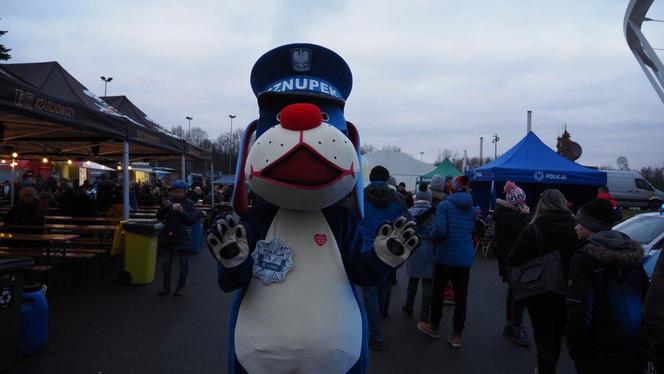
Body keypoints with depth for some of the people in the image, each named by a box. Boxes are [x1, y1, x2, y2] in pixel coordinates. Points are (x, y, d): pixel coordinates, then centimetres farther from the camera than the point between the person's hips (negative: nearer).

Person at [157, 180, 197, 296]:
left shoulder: (189, 204, -3)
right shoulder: (168, 201, 5)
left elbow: (193, 220, -11)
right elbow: (159, 217, 3)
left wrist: (182, 212, -26)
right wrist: (164, 207, -15)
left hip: (183, 238, -3)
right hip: (168, 236, 3)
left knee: (184, 263, 5)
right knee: (166, 263, 8)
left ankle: (180, 287, 17)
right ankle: (166, 286, 21)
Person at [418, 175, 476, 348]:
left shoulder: (444, 205, -12)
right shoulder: (472, 209, 6)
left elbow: (440, 231, -21)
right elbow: (473, 232, 12)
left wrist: (435, 237, -1)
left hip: (446, 256, -4)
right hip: (465, 258, 4)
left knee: (438, 292, 13)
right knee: (461, 296, 8)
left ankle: (434, 326, 29)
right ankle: (457, 335, 14)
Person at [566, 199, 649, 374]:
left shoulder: (584, 260, -20)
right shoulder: (632, 253, 2)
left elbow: (579, 313, -24)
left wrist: (576, 349, -12)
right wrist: (643, 339, 17)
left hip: (600, 354, -6)